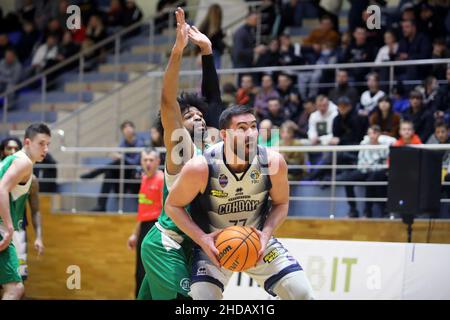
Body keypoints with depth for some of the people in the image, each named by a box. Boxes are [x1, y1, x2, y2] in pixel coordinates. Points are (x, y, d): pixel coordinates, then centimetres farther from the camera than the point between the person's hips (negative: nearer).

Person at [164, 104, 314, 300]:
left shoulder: (273, 162, -20)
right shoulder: (200, 168, -27)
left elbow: (281, 203, -1)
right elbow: (172, 206, -12)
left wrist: (266, 234, -19)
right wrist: (201, 239, -24)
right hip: (213, 244, -2)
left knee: (303, 294, -7)